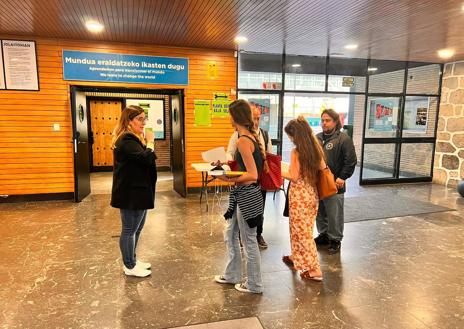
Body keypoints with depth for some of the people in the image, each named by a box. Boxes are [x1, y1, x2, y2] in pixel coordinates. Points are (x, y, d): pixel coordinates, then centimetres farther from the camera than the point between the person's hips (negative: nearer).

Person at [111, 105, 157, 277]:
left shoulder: (133, 139, 15)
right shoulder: (126, 140, -18)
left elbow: (146, 159, 15)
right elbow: (147, 158, -28)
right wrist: (150, 142, -14)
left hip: (138, 191, 11)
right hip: (130, 193, -11)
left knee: (137, 228, 19)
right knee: (130, 229, 2)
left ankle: (132, 260, 33)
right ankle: (129, 266, 16)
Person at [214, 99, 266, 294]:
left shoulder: (243, 141, -20)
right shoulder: (251, 135, 8)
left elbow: (252, 175, -24)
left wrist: (230, 179, -30)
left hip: (247, 195, -10)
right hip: (242, 194, 10)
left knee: (249, 241, 6)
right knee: (230, 234, 21)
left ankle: (254, 285, 25)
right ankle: (232, 274, 38)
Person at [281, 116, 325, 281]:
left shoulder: (296, 151, -17)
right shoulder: (316, 148, 3)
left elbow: (294, 177, -17)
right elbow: (323, 170, 7)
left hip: (300, 195, -8)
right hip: (312, 193, 8)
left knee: (302, 231, 3)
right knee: (301, 228, 22)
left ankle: (314, 270, 8)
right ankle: (296, 258, 39)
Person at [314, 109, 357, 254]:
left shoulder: (344, 139, -9)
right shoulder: (317, 138, 11)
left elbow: (351, 161, -11)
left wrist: (342, 177, -15)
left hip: (334, 185, -6)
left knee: (334, 215, 4)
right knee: (320, 212, 18)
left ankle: (335, 240, 21)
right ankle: (323, 234, 36)